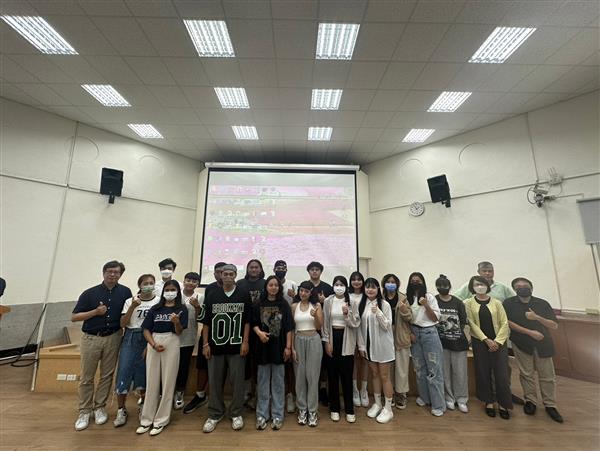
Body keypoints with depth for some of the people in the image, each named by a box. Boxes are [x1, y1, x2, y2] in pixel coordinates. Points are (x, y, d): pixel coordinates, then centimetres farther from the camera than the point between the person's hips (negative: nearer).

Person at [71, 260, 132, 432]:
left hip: (113, 338, 1)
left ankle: (99, 407, 29)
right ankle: (84, 411, 27)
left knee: (107, 375, 11)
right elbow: (74, 317, -5)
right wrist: (95, 312, -18)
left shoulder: (125, 292, -4)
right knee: (86, 377, 10)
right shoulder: (89, 293, -6)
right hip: (91, 338, -1)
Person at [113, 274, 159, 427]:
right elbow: (123, 324, -2)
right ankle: (121, 410, 20)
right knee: (124, 371, 0)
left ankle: (143, 403, 30)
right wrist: (132, 307, -14)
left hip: (149, 340, -1)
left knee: (144, 373, 5)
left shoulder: (159, 301, -3)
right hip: (130, 338, 2)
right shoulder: (130, 301, 4)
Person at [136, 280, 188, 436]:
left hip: (171, 344, -2)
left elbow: (179, 332, -6)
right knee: (152, 382, 10)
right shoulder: (155, 309, 7)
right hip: (153, 344, 3)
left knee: (167, 382, 5)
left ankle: (161, 420, 19)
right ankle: (147, 419, 26)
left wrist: (176, 321, -28)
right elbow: (146, 330, 6)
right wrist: (153, 344, -10)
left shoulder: (181, 309, -1)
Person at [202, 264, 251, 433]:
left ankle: (236, 414, 26)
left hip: (237, 346, -1)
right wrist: (205, 344, 0)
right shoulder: (212, 296, 4)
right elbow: (206, 322, 5)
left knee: (237, 380, 7)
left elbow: (247, 320, -1)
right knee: (215, 381, 11)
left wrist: (245, 341, -7)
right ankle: (214, 414, 30)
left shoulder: (244, 295, -1)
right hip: (216, 345, 2)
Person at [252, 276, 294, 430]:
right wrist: (259, 332, -16)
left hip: (279, 346, -1)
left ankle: (277, 416, 23)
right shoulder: (259, 305, 1)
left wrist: (288, 347, -6)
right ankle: (262, 415, 26)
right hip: (263, 346, 1)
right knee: (263, 381, 12)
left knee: (278, 382, 10)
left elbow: (288, 328, -3)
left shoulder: (284, 305, -2)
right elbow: (254, 323, 4)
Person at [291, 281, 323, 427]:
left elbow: (319, 327, -3)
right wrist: (292, 347, -2)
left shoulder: (316, 305, -1)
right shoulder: (294, 306, 2)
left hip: (314, 341, -1)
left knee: (312, 376, 4)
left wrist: (315, 316, -23)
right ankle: (302, 409, 25)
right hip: (298, 341, 1)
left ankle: (313, 411, 19)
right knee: (300, 376, 9)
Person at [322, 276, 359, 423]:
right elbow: (324, 322, -1)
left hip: (346, 341, 0)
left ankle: (349, 410, 23)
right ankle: (334, 408, 27)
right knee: (332, 375, 10)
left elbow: (356, 323, -4)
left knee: (347, 376, 6)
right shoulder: (327, 301, -2)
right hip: (332, 339, 0)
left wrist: (347, 314, -21)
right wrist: (327, 342, -5)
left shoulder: (352, 302, -1)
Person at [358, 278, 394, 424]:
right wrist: (361, 345, 2)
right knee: (374, 374, 18)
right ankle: (377, 404, 35)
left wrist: (378, 313, -30)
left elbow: (387, 326, -15)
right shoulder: (361, 304, 0)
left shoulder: (384, 304, -13)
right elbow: (360, 326, 4)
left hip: (383, 345, -4)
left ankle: (388, 409, 23)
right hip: (369, 345, 4)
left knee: (384, 376, 6)